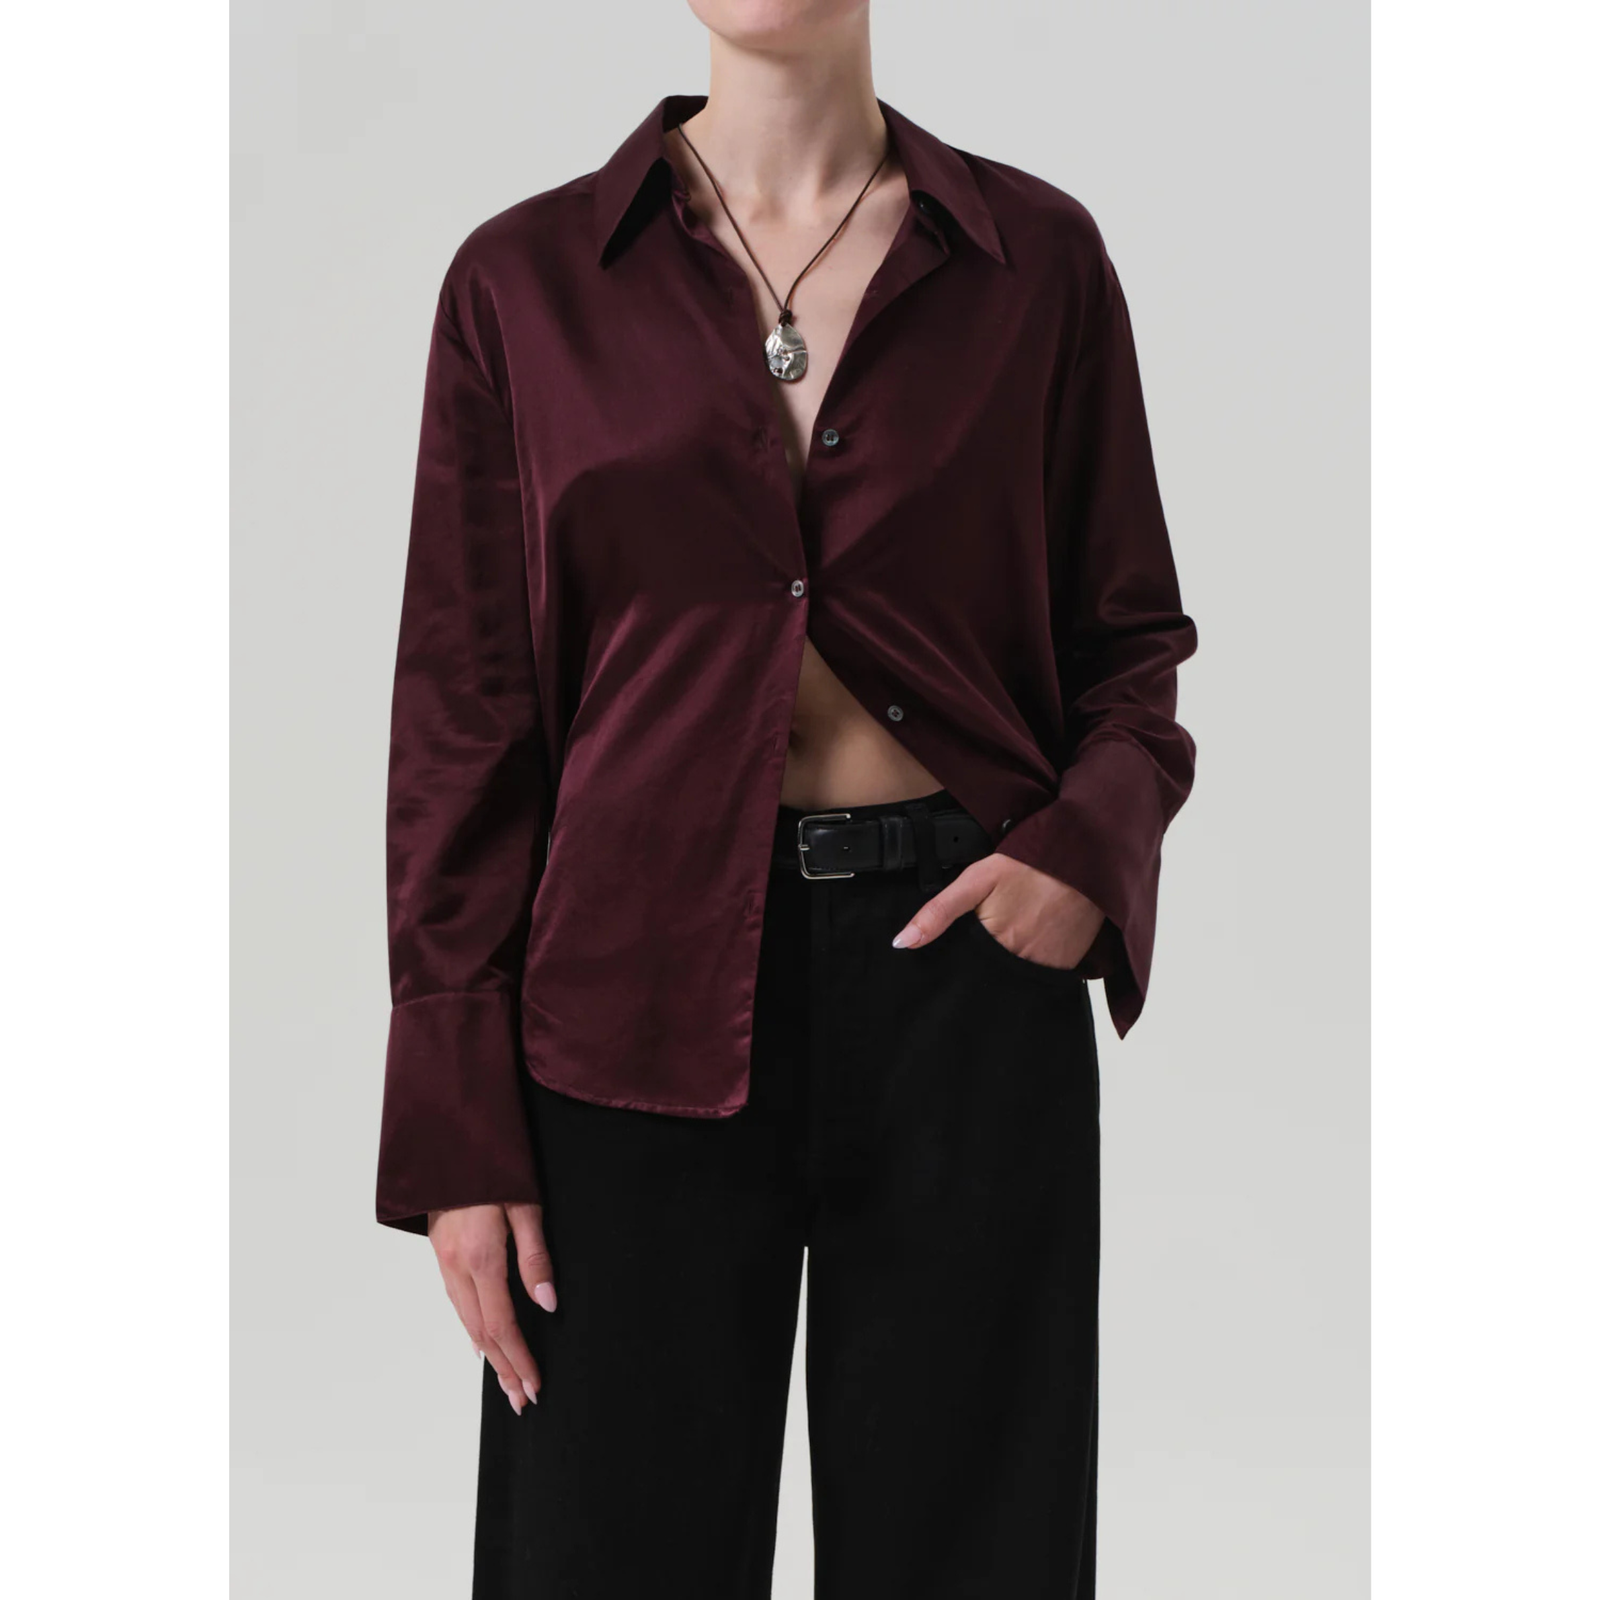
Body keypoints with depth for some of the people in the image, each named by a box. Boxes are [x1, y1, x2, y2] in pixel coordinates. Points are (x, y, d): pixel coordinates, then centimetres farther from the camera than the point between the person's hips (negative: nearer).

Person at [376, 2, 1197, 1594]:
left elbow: (1129, 638, 10)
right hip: (643, 990, 0)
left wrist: (1090, 844, -12)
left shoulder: (1035, 256, 4)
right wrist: (454, 1127, -3)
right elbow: (463, 706, 1)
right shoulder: (525, 276, 3)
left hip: (964, 966, 1)